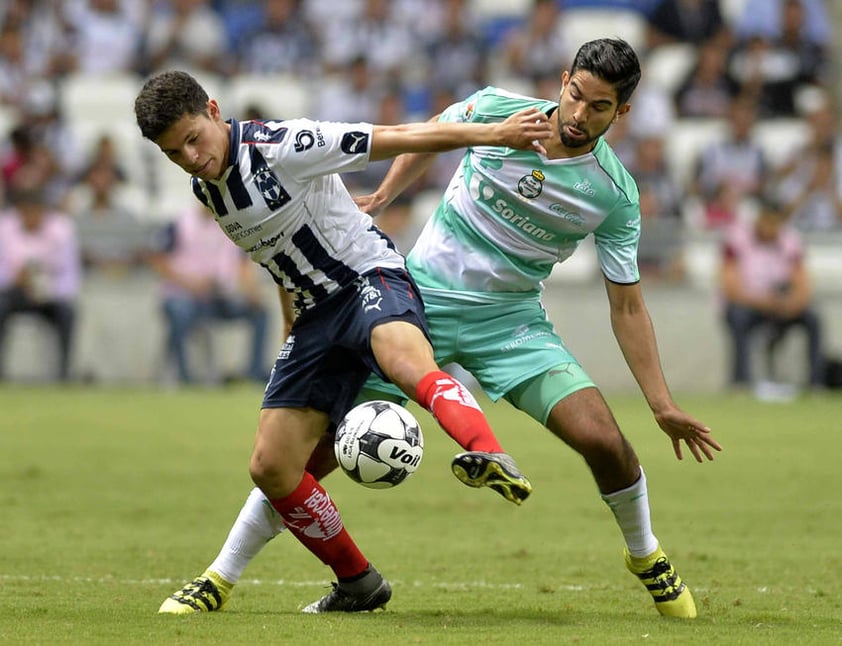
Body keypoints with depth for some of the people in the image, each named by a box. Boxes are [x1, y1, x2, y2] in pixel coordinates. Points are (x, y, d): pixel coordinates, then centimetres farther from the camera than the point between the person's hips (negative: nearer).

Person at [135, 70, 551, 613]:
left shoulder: (279, 146, -15)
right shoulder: (206, 187, 9)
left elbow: (397, 138, -15)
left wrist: (494, 134, -19)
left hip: (370, 279, -8)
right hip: (315, 316, 8)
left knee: (406, 364, -42)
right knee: (270, 468, 0)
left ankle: (491, 458, -68)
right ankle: (357, 583, 16)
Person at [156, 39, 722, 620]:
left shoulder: (615, 195, -10)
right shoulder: (496, 110, -10)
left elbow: (627, 305, -3)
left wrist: (662, 405, -5)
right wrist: (382, 197, 12)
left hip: (511, 318, 0)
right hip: (420, 296, 0)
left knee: (602, 437, -18)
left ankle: (646, 556, 14)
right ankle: (220, 581, 4)